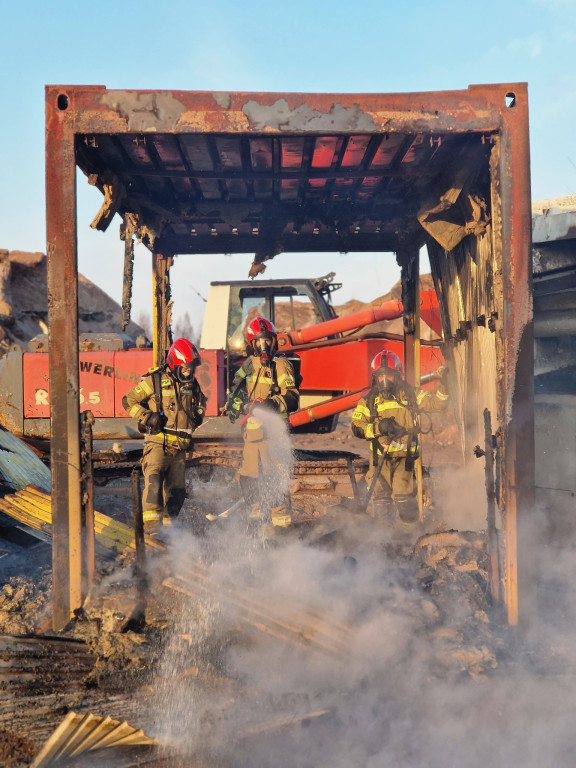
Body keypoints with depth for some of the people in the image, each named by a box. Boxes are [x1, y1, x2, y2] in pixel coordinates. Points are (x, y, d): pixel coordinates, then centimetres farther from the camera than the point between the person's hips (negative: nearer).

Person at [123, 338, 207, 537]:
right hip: (158, 443, -5)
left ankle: (168, 522, 26)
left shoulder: (193, 384, 12)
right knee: (154, 479, -25)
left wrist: (198, 414, 12)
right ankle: (152, 522, -26)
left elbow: (201, 401, 33)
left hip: (180, 447, 5)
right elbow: (128, 400, -2)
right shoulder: (155, 381, -5)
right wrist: (147, 417, -14)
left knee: (177, 490, 8)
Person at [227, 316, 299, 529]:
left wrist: (273, 403, -28)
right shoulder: (249, 364, 15)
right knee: (248, 475, 12)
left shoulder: (280, 364, -5)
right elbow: (236, 387, 29)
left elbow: (292, 398, -12)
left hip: (271, 428, -6)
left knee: (273, 474, -12)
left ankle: (282, 518, -2)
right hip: (251, 428, 7)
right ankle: (254, 515, 29)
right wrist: (234, 403, 11)